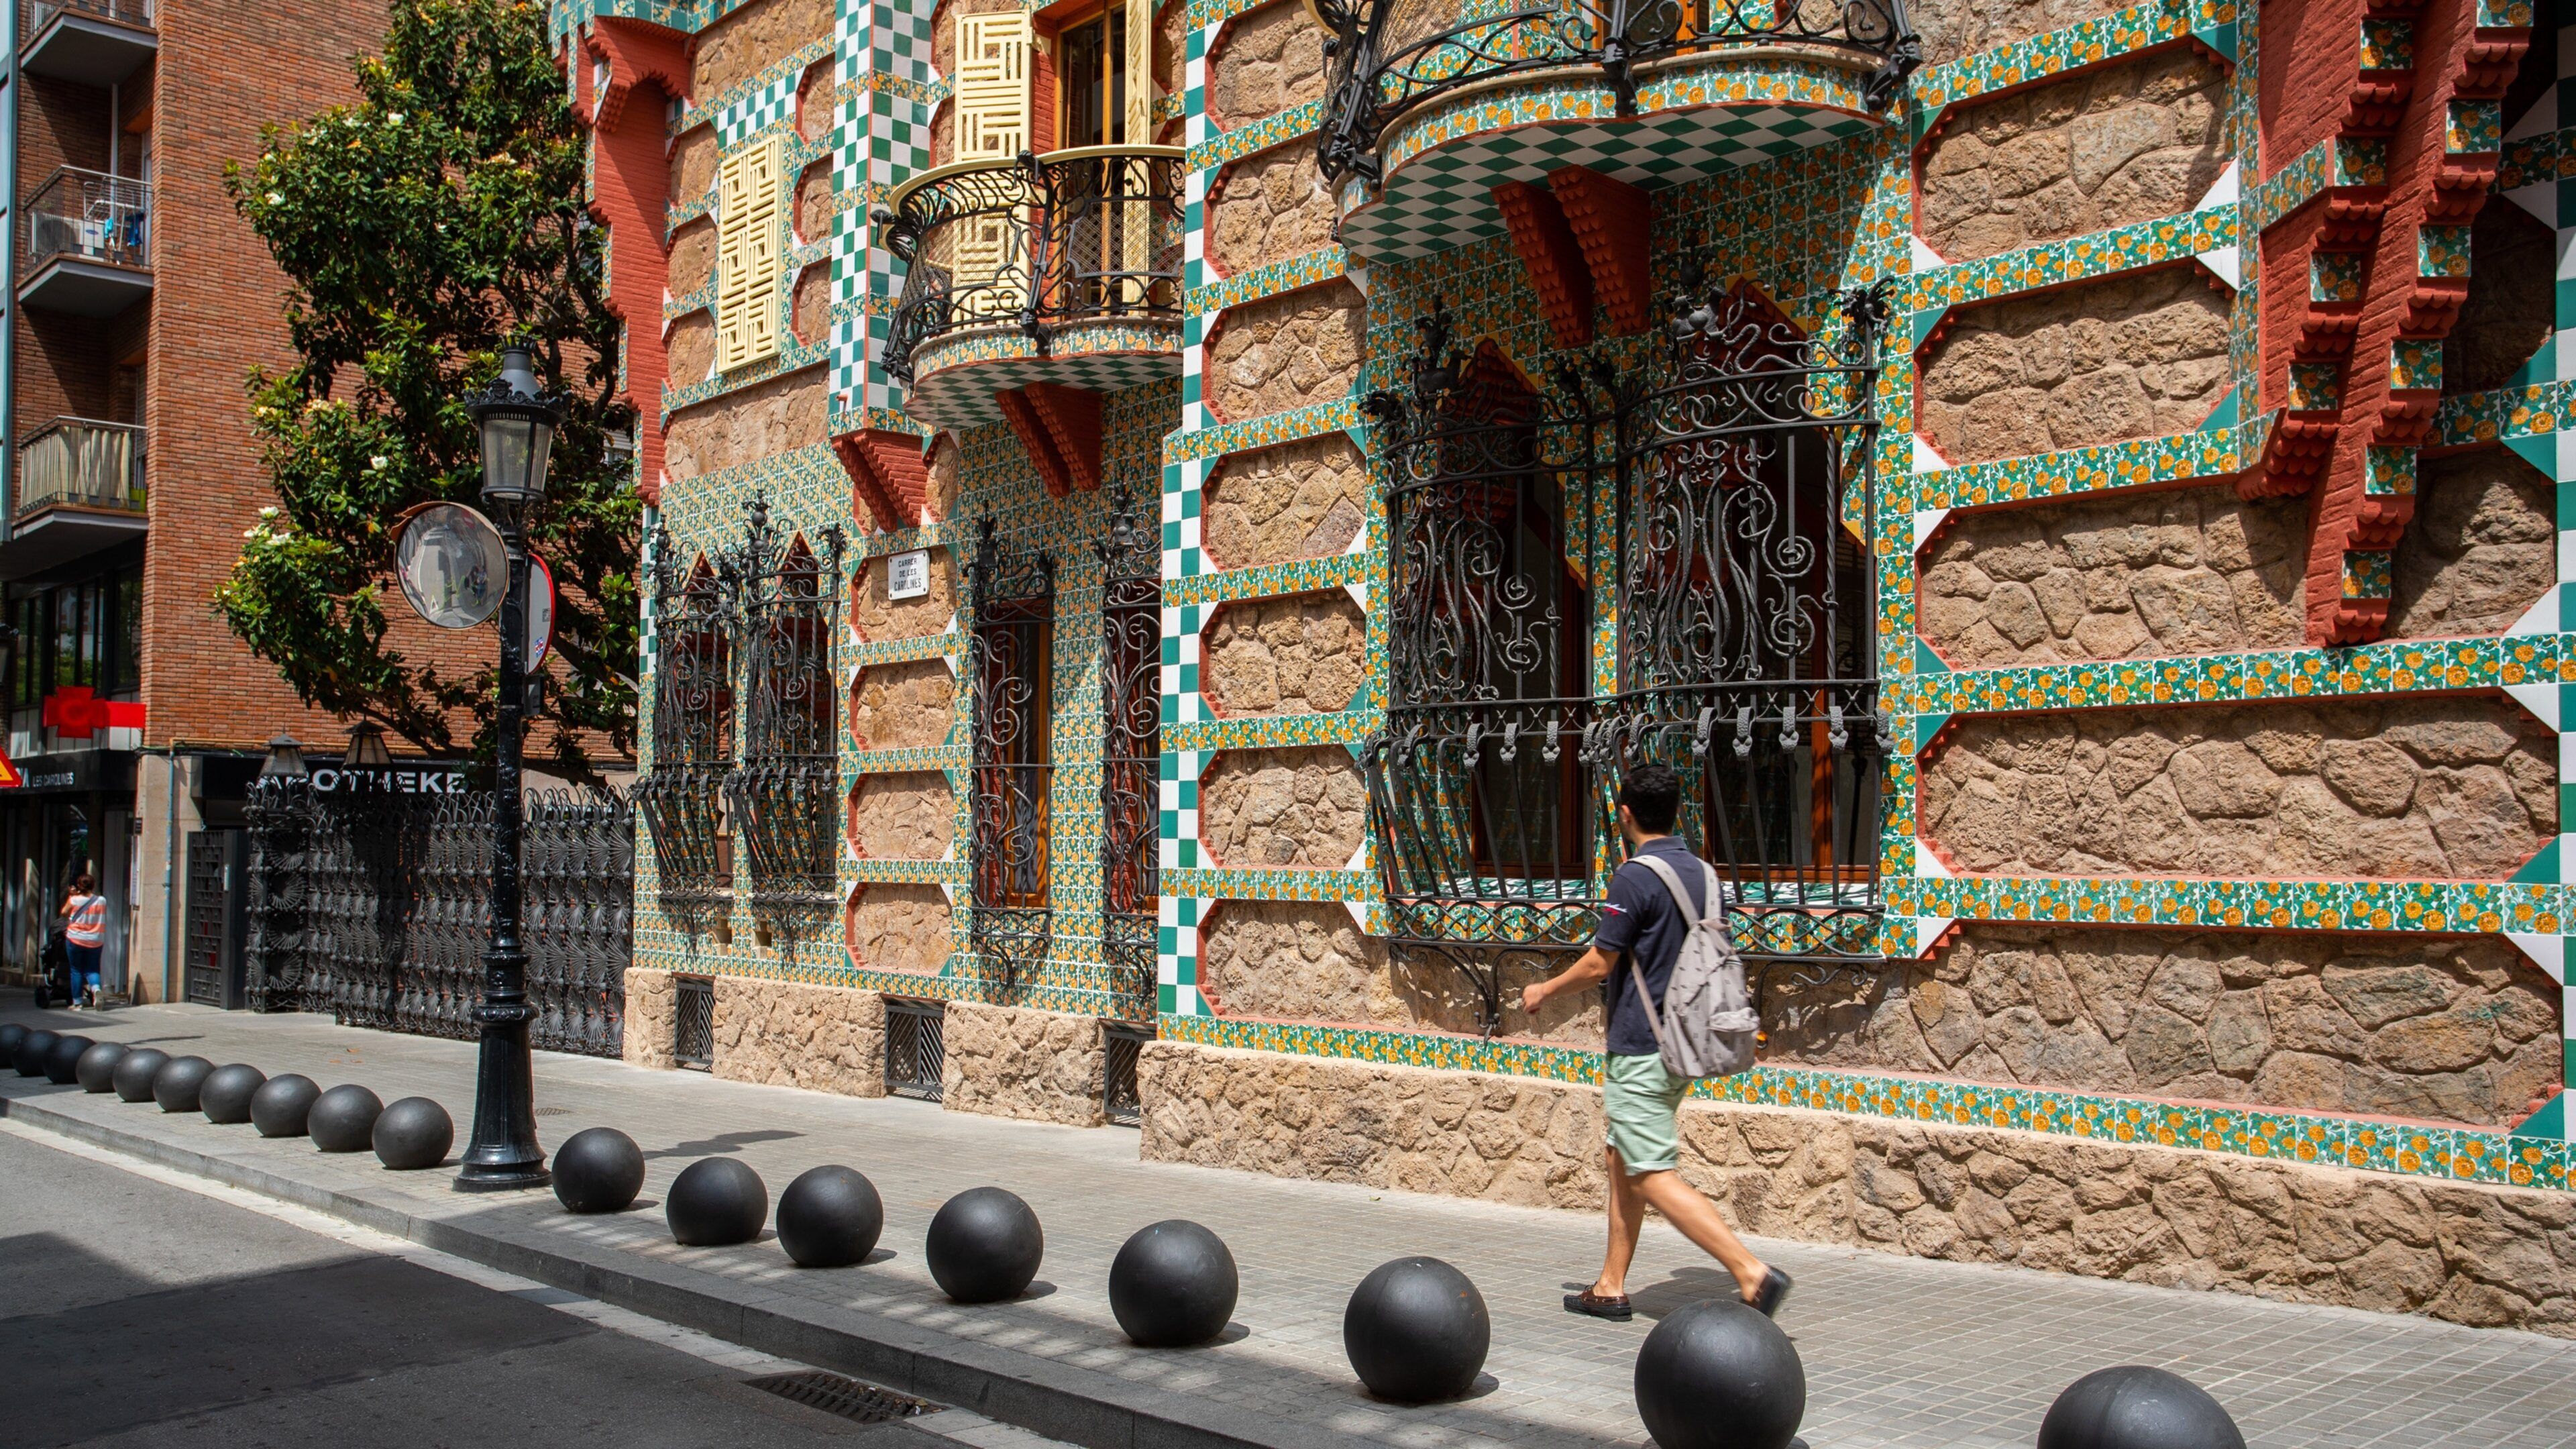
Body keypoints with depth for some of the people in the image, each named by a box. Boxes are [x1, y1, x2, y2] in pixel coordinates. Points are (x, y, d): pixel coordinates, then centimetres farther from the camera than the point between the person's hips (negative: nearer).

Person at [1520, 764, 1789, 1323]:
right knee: (1622, 1158, 17)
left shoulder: (1635, 877, -16)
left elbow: (1600, 964, -13)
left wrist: (1544, 990, 5)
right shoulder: (1701, 874, 8)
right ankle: (1612, 1287, 22)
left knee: (1653, 1177, -7)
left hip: (1641, 1049, -9)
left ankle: (1752, 1271, -16)